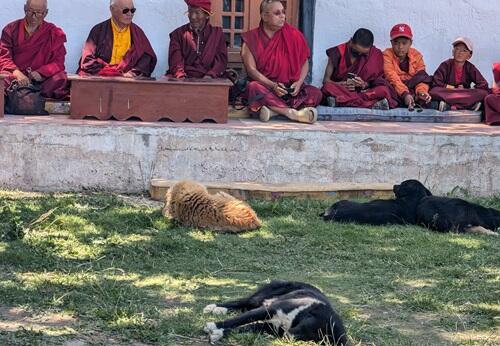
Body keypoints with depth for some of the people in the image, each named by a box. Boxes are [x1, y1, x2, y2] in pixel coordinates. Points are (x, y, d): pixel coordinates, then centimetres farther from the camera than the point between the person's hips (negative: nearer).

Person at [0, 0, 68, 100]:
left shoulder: (54, 33, 10)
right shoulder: (11, 29, 10)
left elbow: (58, 62, 3)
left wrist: (40, 73, -17)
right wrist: (17, 73, -21)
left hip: (40, 79, 0)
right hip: (15, 76, 0)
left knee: (61, 78, -31)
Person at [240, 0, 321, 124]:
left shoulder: (294, 35, 6)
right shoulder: (252, 39, 1)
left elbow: (305, 63, 7)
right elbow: (251, 69, -8)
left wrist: (299, 82, -13)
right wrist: (272, 85, -22)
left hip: (291, 89, 2)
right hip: (264, 85, -2)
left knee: (316, 93, -23)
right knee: (253, 87, -35)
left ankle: (273, 109, -36)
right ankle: (294, 113, -39)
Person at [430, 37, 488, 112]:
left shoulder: (470, 68, 1)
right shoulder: (446, 65, -5)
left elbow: (484, 85, -5)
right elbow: (436, 84, -13)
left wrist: (466, 91, -15)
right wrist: (454, 88, -11)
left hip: (465, 95, 2)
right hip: (446, 95, -2)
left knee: (483, 93, -23)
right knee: (434, 92, -32)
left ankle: (451, 106, -31)